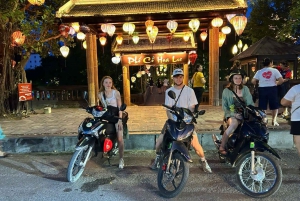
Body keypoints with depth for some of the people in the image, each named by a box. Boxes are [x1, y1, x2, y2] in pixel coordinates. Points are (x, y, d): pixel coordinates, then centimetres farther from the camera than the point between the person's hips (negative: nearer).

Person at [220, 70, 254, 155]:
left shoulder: (245, 89, 11)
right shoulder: (226, 91, 3)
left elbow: (250, 102, 4)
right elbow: (224, 107, -1)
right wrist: (234, 114, -16)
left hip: (244, 114, 3)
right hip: (231, 114, -3)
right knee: (233, 124, -35)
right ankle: (221, 147, -27)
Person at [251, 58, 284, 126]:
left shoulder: (259, 71, 2)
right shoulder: (275, 70, -2)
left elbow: (253, 81, -6)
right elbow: (281, 80, -10)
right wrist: (276, 83, 8)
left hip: (262, 89, 1)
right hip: (272, 89, -1)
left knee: (262, 107, 7)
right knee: (274, 106, 13)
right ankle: (274, 121, 14)